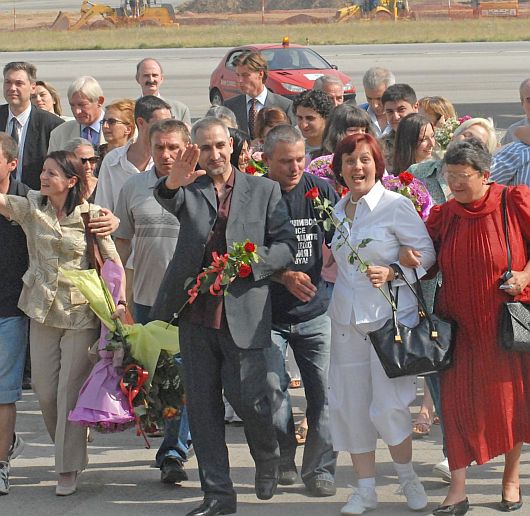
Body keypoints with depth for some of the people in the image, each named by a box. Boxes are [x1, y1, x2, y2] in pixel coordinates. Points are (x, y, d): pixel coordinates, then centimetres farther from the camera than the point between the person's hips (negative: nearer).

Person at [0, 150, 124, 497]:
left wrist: (119, 302, -11)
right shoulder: (30, 208, 3)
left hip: (81, 312, -3)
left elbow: (113, 261, -1)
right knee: (44, 388, 6)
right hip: (42, 311, 3)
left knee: (71, 389, -4)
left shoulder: (90, 215, -4)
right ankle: (71, 449, 29)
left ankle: (69, 470, 4)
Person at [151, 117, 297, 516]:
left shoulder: (264, 190, 6)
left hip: (243, 314, -2)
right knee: (202, 406, 5)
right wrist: (173, 182, -41)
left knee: (249, 398, -5)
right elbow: (168, 200, -17)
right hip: (196, 313, 2)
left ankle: (268, 459, 27)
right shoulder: (189, 190, 6)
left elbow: (287, 244, 4)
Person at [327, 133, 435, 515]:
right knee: (351, 403, 5)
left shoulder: (397, 205, -8)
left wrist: (391, 273, -17)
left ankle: (407, 475, 18)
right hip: (348, 318, 6)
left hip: (391, 315, -6)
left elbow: (426, 253, -5)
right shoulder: (338, 210, 10)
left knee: (388, 405, -8)